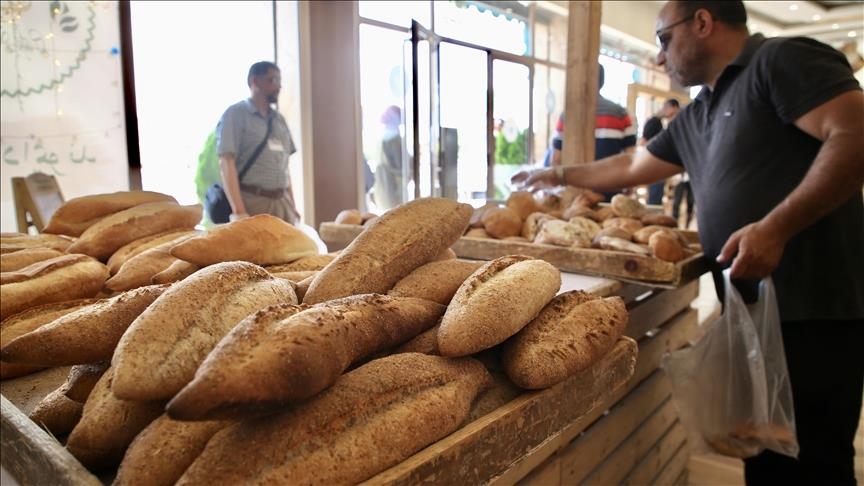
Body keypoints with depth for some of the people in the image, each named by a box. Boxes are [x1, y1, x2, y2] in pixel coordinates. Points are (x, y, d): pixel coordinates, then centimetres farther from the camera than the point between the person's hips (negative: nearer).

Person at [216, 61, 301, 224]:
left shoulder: (280, 119, 17)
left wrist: (292, 206, 14)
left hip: (282, 202, 6)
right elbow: (226, 163, -10)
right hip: (252, 202, -5)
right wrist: (239, 211, -19)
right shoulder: (235, 114, -1)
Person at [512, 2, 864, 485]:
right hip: (753, 308, 8)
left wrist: (775, 227, -25)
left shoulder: (783, 59, -5)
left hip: (812, 307, -8)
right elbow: (632, 167, 30)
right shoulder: (696, 117, 19)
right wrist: (559, 175, 36)